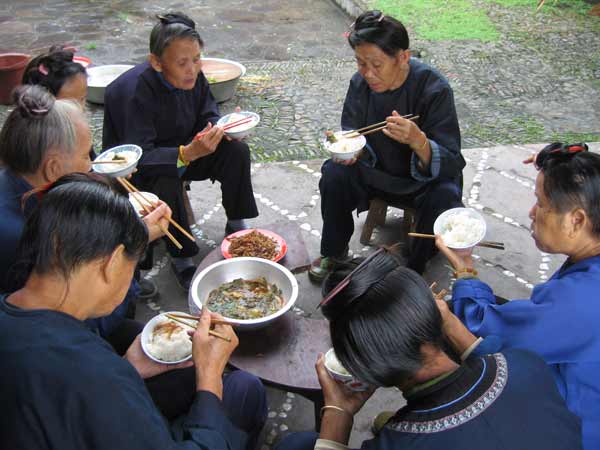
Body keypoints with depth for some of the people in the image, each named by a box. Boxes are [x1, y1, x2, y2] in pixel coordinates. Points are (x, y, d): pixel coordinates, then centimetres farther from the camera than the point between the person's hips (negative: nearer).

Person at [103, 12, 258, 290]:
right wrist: (189, 153, -50)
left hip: (183, 152, 6)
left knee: (237, 151, -13)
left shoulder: (192, 76, -11)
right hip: (135, 171, -6)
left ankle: (236, 226, 2)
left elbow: (208, 118, 1)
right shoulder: (132, 90, -31)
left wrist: (227, 127, -23)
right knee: (166, 184, -38)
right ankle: (181, 259, -18)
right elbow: (138, 157, -35)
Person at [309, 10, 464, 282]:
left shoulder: (434, 88, -26)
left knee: (443, 196, -33)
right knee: (334, 172, -22)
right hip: (379, 171, 3)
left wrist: (418, 140, -49)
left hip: (424, 178, -3)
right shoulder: (360, 83, -13)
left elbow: (450, 165, -28)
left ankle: (414, 269, -5)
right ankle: (334, 252, 3)